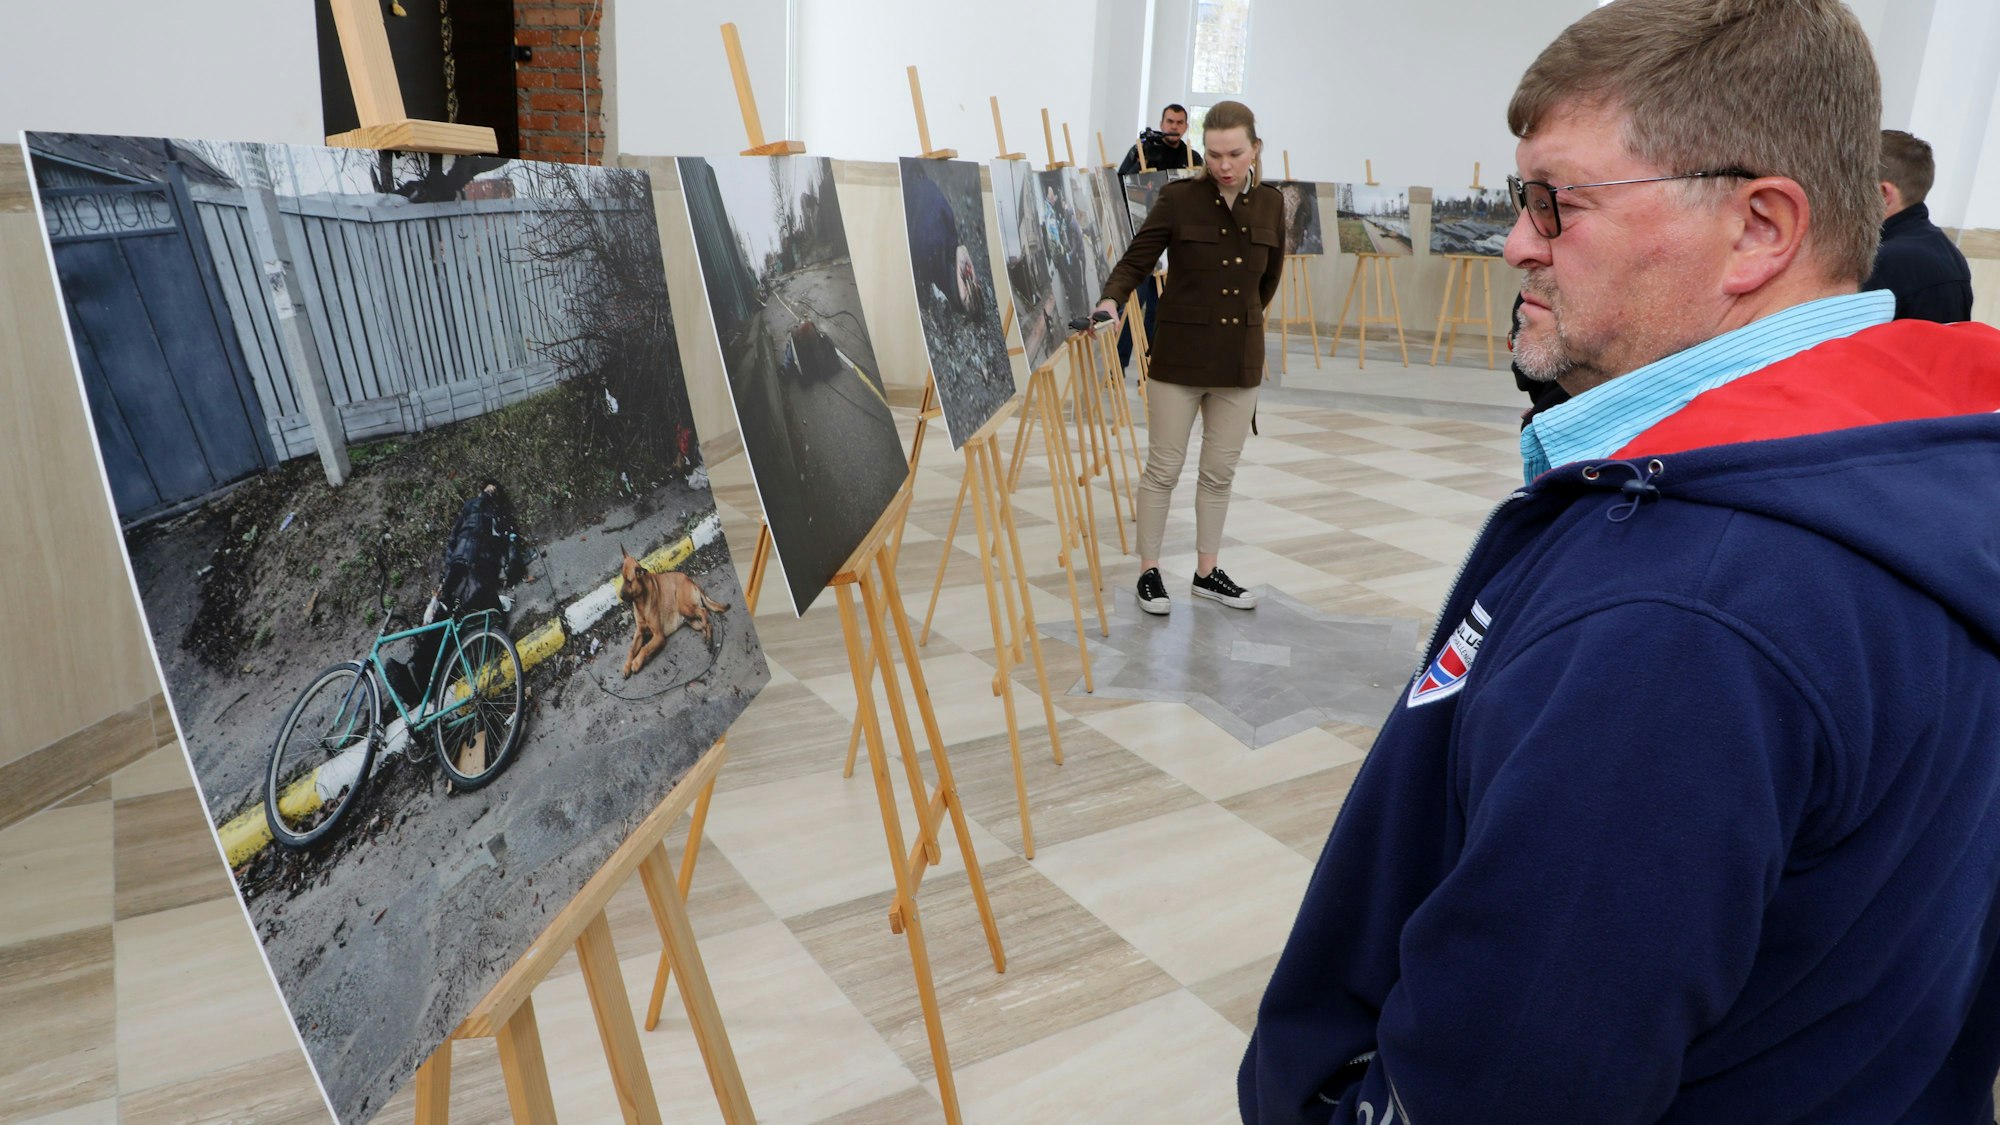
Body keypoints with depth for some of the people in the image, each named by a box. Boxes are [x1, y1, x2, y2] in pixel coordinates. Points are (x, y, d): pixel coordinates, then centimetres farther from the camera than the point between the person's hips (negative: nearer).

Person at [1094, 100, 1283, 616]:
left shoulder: (1270, 204, 3)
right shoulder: (1177, 198, -8)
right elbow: (1136, 260, -10)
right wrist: (1111, 300, -27)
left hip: (1240, 358, 4)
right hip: (1179, 356, -3)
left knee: (1220, 471, 11)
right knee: (1163, 468, 3)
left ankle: (1207, 572, 24)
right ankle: (1148, 571, 16)